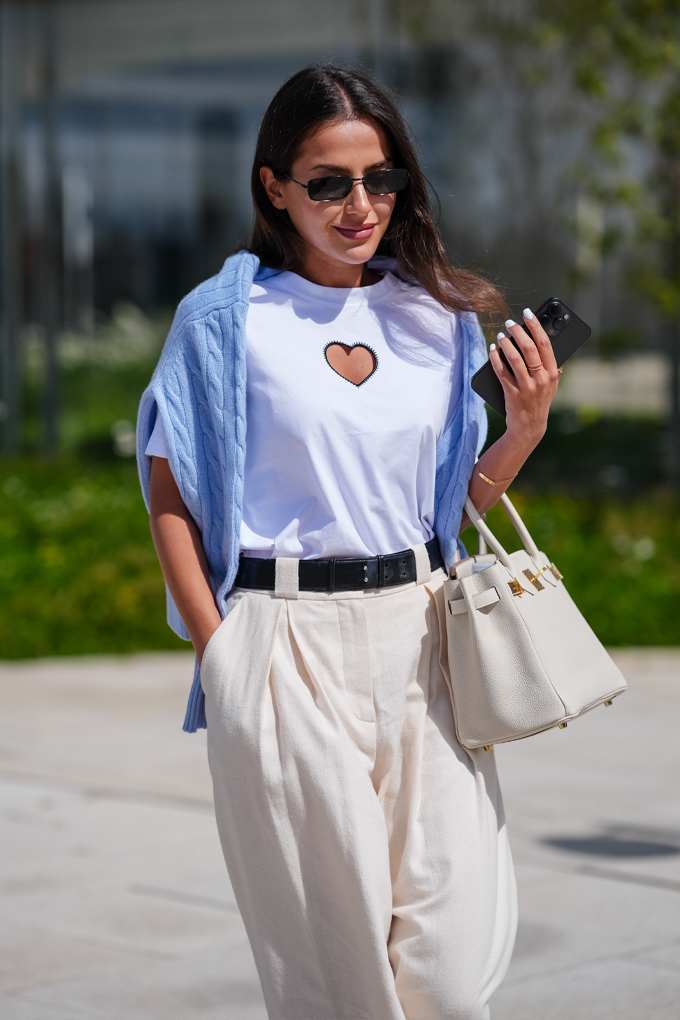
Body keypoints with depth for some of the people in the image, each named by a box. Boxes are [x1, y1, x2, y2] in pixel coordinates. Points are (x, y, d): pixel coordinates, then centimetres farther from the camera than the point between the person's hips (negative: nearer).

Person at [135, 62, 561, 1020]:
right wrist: (218, 647, -6)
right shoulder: (225, 317, -3)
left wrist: (527, 426, -1)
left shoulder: (435, 318, 9)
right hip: (287, 646, -3)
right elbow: (171, 495, 0)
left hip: (418, 632, 4)